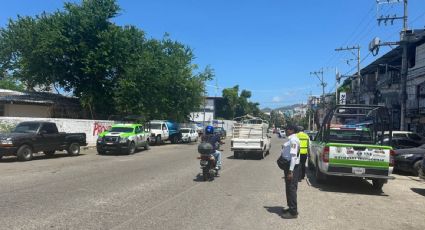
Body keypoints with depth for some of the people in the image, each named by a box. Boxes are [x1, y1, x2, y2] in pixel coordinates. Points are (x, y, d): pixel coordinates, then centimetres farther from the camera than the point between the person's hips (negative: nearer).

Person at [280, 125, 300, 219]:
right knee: (289, 188, 18)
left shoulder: (293, 140, -18)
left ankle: (293, 212, 3)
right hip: (288, 164, 10)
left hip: (292, 165, -10)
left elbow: (293, 156, -23)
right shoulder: (291, 139, 13)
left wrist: (291, 171, -26)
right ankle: (291, 208, 31)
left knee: (291, 188, -4)